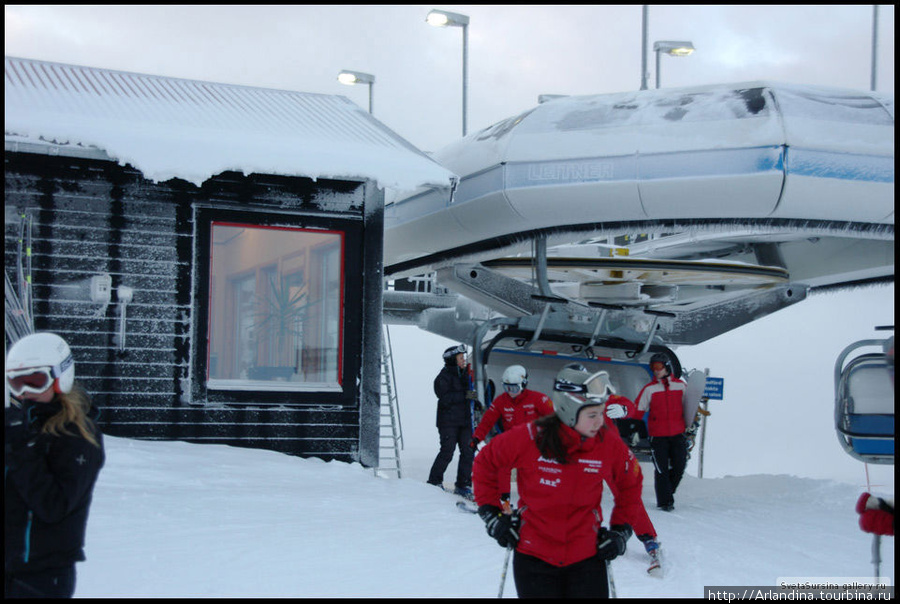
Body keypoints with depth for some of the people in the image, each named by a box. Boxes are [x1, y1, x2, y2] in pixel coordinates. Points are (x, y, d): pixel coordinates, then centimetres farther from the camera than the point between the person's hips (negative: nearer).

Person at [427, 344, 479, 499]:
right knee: (447, 452, -10)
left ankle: (463, 485, 7)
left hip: (465, 421, 7)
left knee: (468, 452, -1)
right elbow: (445, 398, -18)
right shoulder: (443, 377, -6)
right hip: (448, 421, -7)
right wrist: (465, 395, -23)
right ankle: (434, 482, 6)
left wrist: (477, 404, 12)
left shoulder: (465, 374, 17)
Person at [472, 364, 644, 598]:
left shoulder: (609, 444, -7)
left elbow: (631, 483, 12)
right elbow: (485, 463, 2)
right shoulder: (530, 438, -14)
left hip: (587, 557, 2)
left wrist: (621, 530, 8)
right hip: (533, 558, -1)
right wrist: (492, 514, 0)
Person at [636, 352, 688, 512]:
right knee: (661, 470, -4)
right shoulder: (649, 389, 0)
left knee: (679, 467, 1)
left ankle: (667, 493, 23)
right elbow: (637, 411, 0)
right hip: (658, 436, -2)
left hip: (678, 434, 2)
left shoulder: (680, 386, 6)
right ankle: (664, 501, 5)